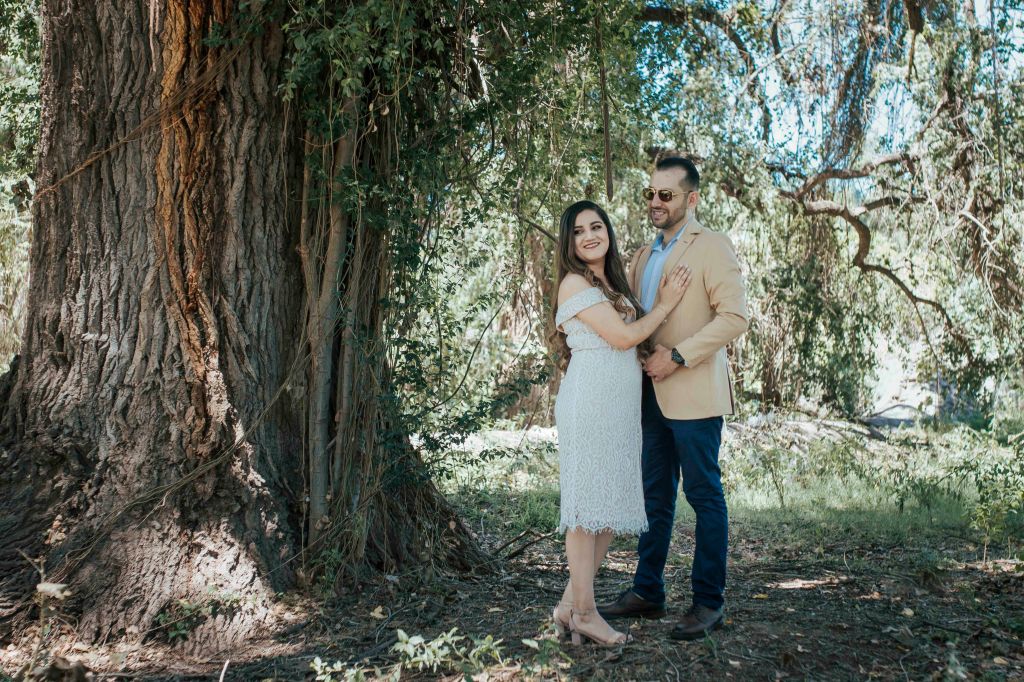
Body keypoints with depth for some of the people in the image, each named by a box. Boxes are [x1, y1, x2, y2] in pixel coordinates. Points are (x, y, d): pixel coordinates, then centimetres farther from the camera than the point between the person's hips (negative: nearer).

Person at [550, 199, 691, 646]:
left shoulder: (611, 283, 21)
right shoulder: (575, 283, -7)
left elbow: (631, 336, 20)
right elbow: (624, 337, -11)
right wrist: (665, 304, 0)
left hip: (621, 406, 9)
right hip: (590, 403, -9)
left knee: (613, 506, 8)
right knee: (588, 505, -4)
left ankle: (570, 604, 15)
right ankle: (584, 613, 5)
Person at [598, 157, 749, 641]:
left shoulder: (712, 247, -5)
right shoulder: (644, 255, 19)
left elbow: (735, 316, -15)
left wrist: (677, 356, -18)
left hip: (693, 394, -7)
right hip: (651, 395, 7)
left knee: (704, 496, 1)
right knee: (655, 496, 13)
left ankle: (709, 602, 11)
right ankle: (647, 593, 22)